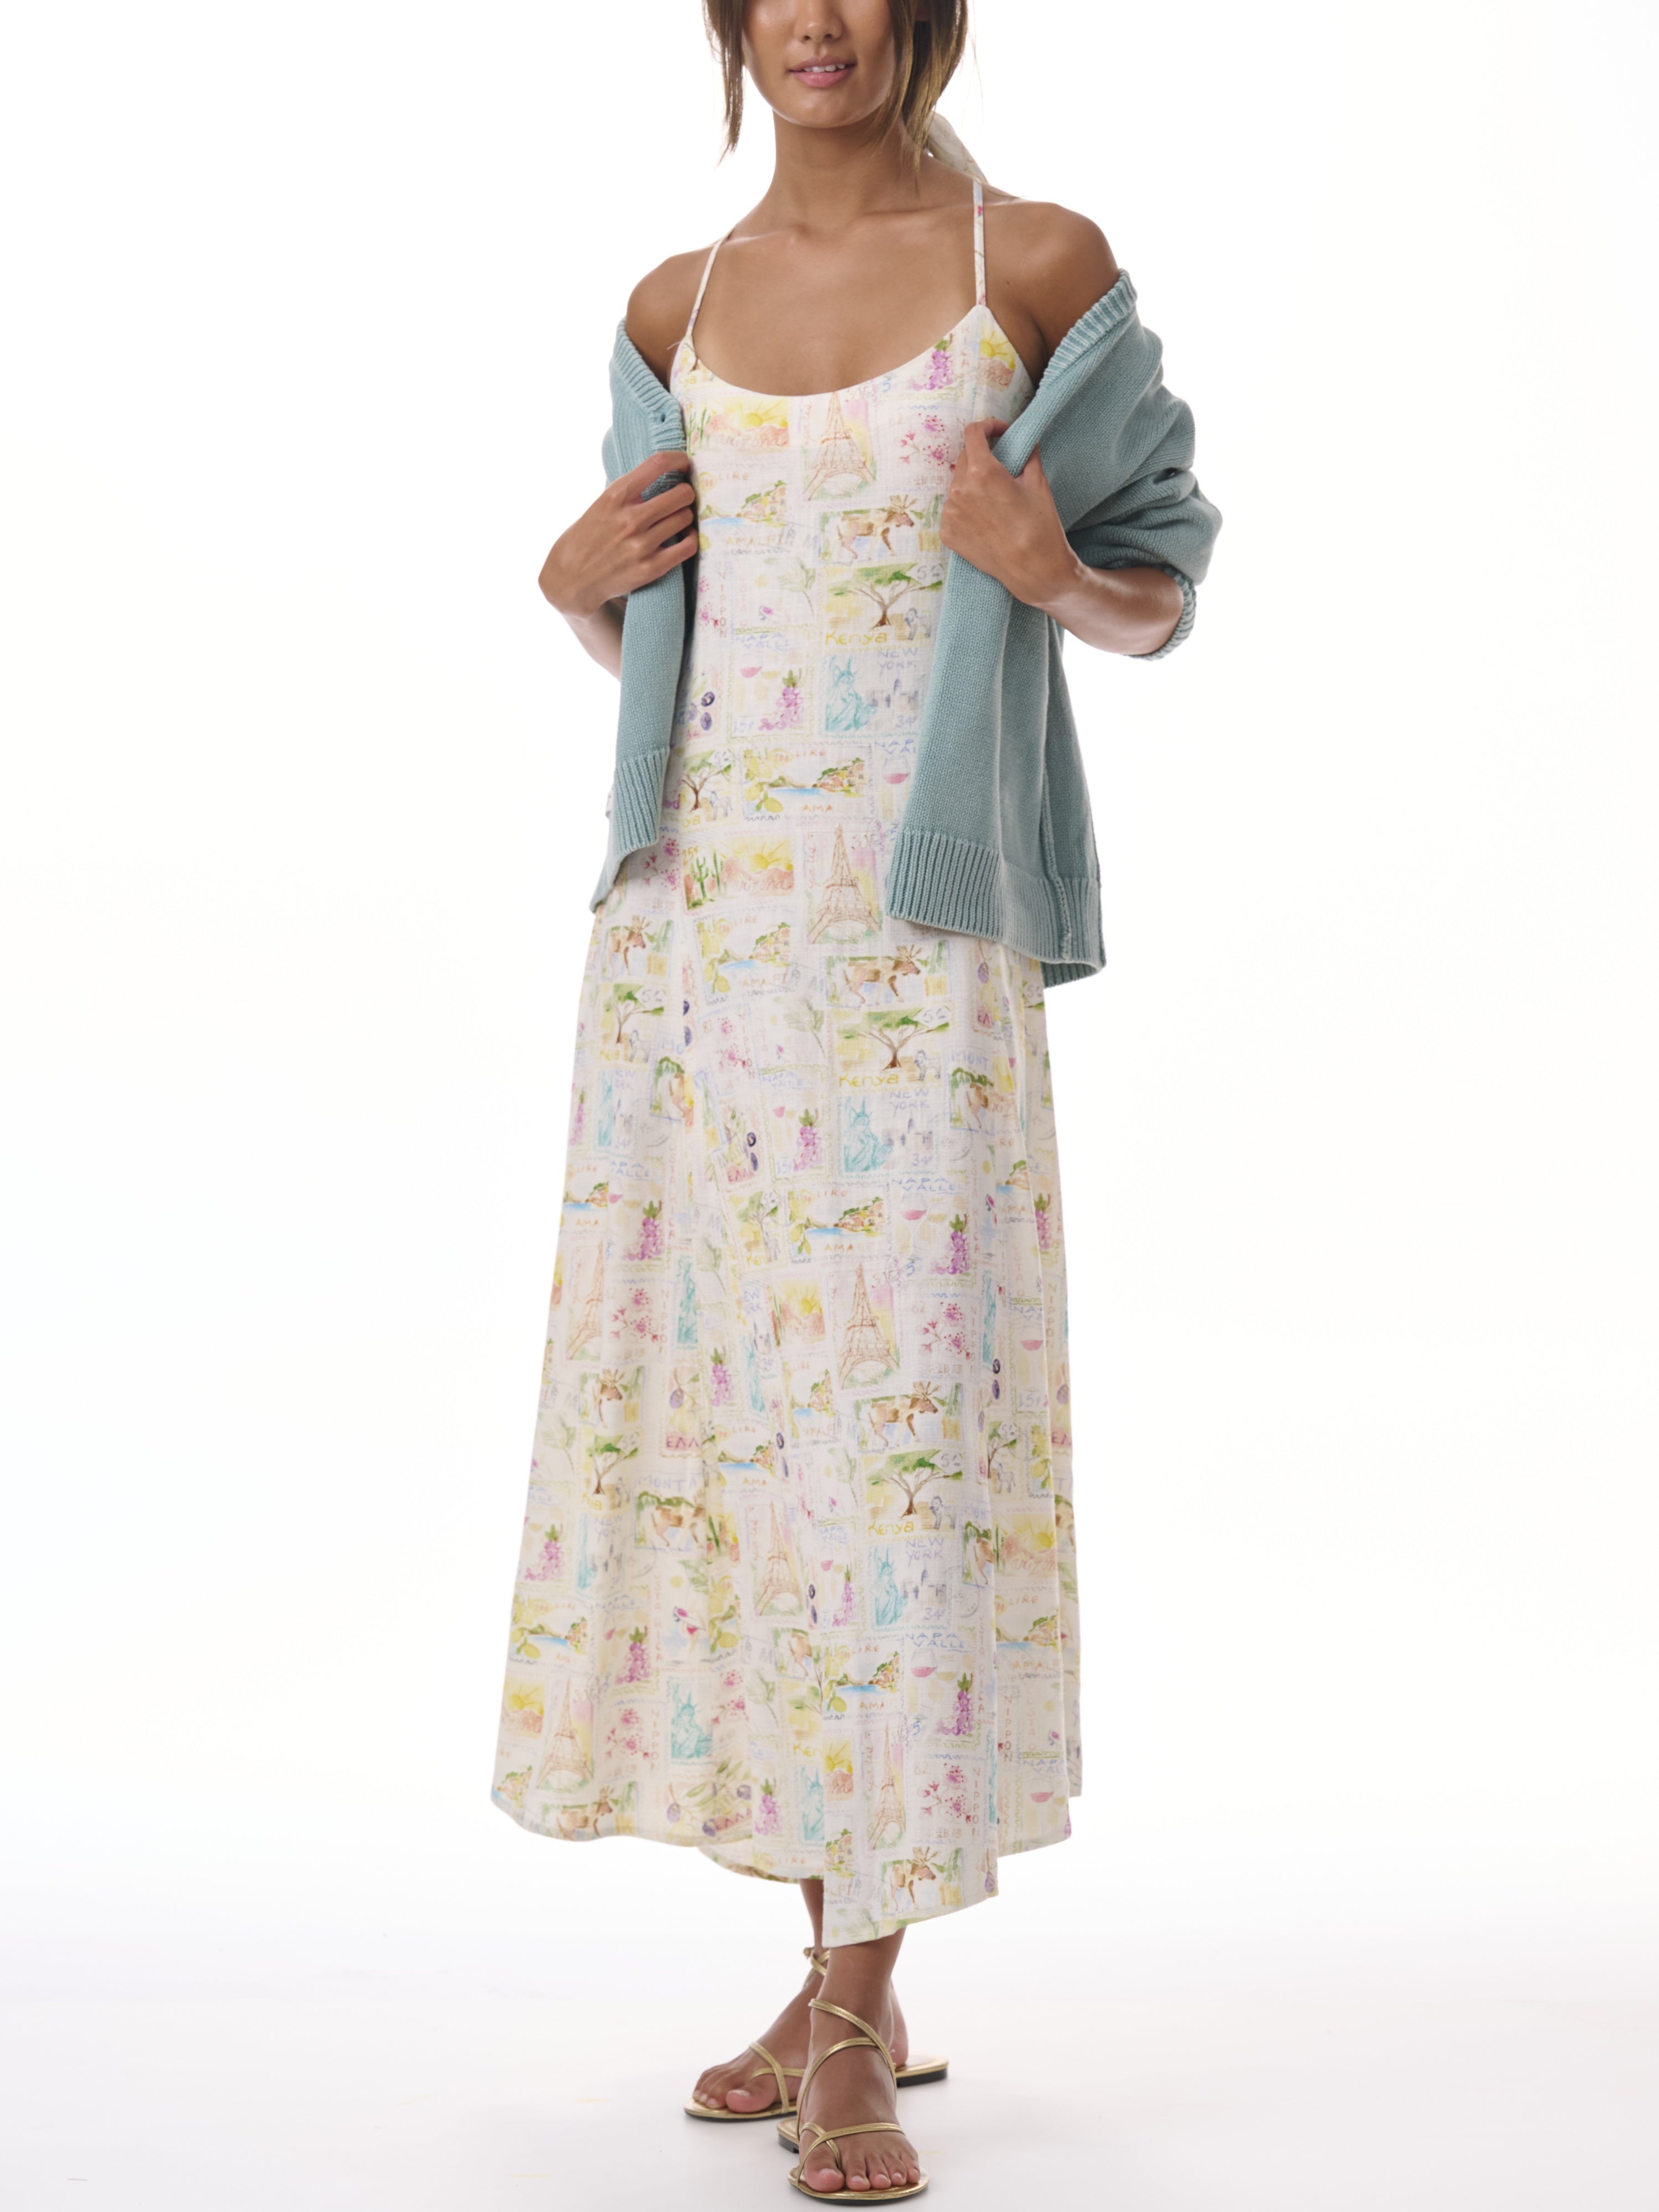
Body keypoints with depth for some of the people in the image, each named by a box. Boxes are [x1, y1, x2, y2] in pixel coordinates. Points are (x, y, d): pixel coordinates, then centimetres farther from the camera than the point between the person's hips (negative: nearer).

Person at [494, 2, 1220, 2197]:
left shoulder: (1039, 267, 2)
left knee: (890, 1399, -5)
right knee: (716, 1386, 5)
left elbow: (1160, 595, 5)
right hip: (697, 911, 4)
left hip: (913, 931, -4)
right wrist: (577, 585, 0)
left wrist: (1047, 570, -15)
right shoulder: (679, 307, 13)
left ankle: (857, 2027, 8)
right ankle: (844, 1985, 20)